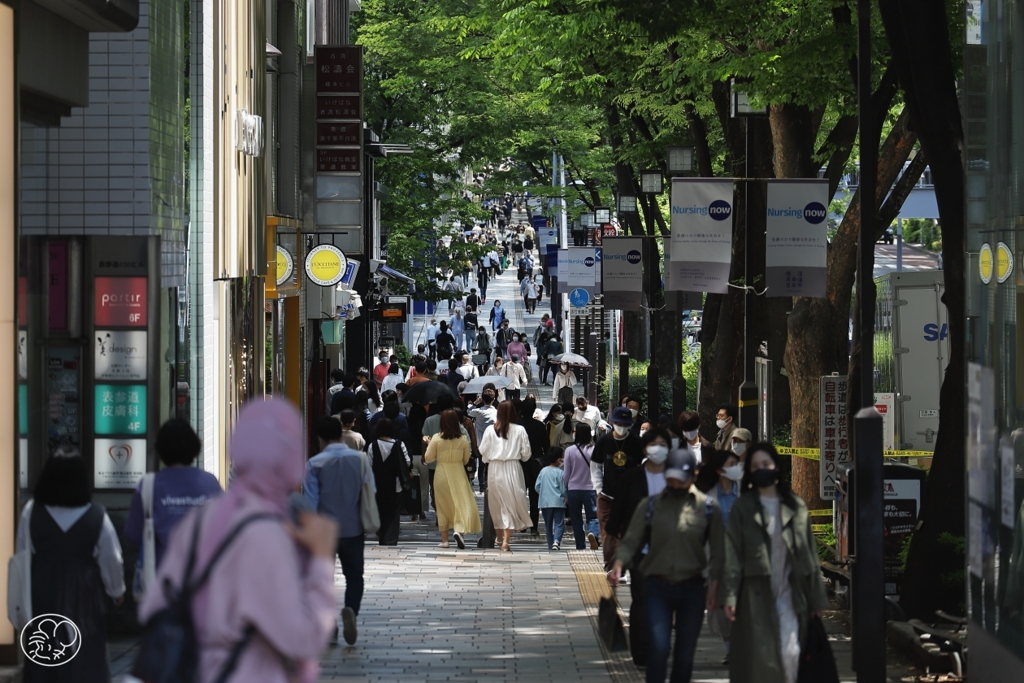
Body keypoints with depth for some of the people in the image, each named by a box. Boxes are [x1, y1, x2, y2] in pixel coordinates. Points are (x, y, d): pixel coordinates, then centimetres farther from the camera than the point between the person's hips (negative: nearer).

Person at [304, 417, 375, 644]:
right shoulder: (359, 459, -3)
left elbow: (310, 502, -10)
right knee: (354, 577, 10)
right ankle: (351, 610, -18)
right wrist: (367, 523, 16)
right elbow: (371, 493, 1)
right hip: (353, 529, 2)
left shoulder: (314, 464, -10)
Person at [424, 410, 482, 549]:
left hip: (442, 474, 1)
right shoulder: (463, 439, -6)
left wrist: (429, 445, 12)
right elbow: (466, 460, 4)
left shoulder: (436, 438, -10)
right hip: (458, 474, 0)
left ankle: (444, 539, 16)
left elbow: (428, 458, -4)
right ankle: (459, 530, -23)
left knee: (443, 506, 12)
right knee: (462, 503, 2)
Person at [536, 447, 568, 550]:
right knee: (559, 523, -4)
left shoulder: (543, 471, 5)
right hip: (558, 502, -4)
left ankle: (550, 544, 15)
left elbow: (537, 487, 5)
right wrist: (567, 498, 13)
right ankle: (556, 541, -26)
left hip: (545, 503, 4)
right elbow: (563, 489, -6)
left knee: (548, 525, 13)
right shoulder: (560, 473, -8)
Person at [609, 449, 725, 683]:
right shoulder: (650, 506, 1)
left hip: (692, 587, 1)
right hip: (658, 587, -1)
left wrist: (714, 582, -7)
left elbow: (718, 549, 3)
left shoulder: (707, 508, 2)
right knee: (658, 647, -14)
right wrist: (619, 564, -21)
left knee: (685, 653, 8)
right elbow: (631, 541, -2)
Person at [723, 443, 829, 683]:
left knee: (790, 654, -5)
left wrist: (816, 598, 7)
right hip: (755, 596, -2)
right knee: (758, 660, -3)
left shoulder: (795, 507, 9)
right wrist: (730, 596, -13)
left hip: (789, 594, 2)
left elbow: (809, 553, 10)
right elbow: (732, 555, -3)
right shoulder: (742, 508, 3)